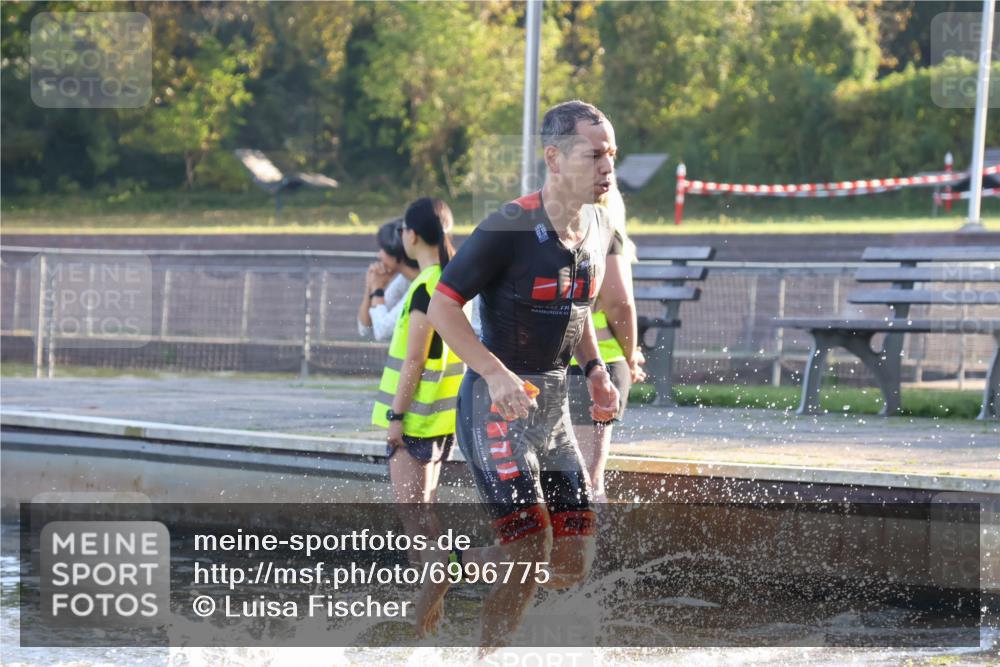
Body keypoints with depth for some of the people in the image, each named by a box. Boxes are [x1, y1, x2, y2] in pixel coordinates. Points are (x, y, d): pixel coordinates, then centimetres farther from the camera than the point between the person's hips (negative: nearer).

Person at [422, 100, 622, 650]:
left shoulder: (601, 233, 6)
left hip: (553, 407, 7)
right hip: (497, 403, -7)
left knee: (572, 565, 3)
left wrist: (594, 370, 5)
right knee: (530, 556, -13)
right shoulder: (510, 229, -18)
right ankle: (485, 658, 10)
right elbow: (442, 307, -15)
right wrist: (497, 374, -25)